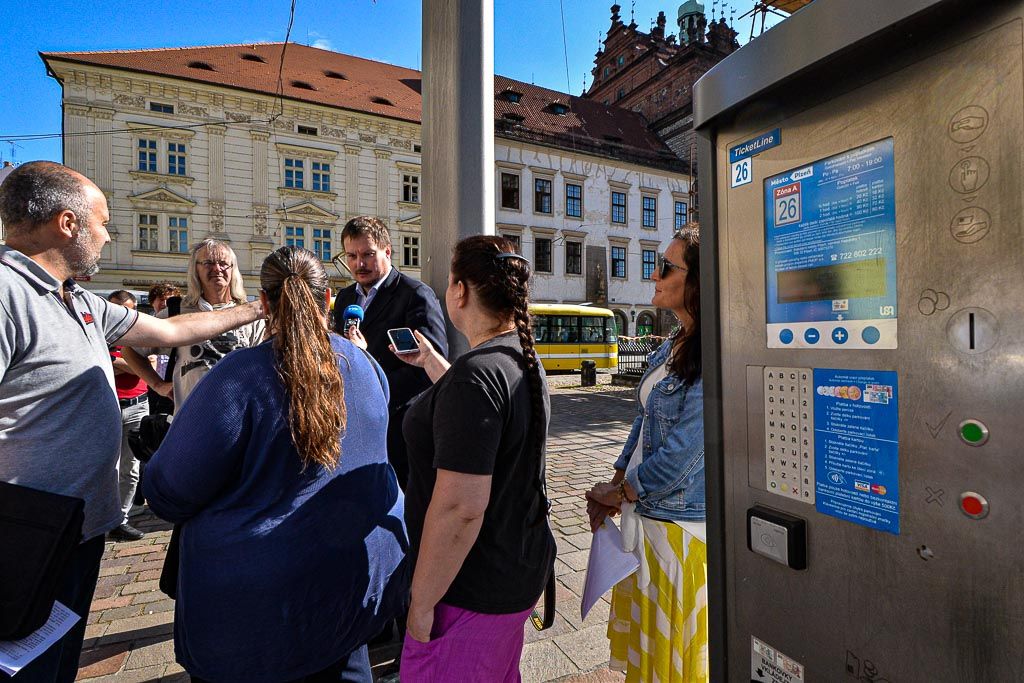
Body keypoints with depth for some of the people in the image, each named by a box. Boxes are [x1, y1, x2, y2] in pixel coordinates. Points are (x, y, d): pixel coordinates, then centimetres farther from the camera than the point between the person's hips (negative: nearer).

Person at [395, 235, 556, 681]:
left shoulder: (476, 372, -28)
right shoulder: (524, 359, 3)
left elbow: (460, 506, -30)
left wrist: (422, 602, -17)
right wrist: (430, 361, 28)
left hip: (474, 589, -9)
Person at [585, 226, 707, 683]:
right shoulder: (669, 349, 6)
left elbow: (681, 452, -23)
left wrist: (618, 493, -9)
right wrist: (614, 485, 4)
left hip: (679, 523, -8)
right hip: (642, 515, 8)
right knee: (645, 637, 26)